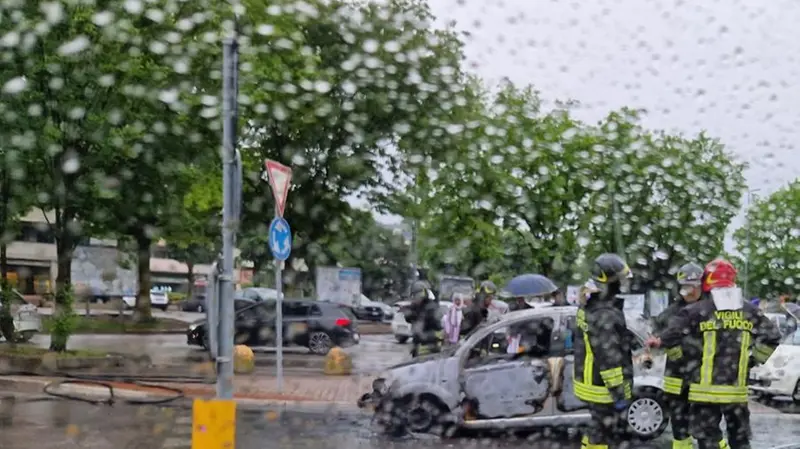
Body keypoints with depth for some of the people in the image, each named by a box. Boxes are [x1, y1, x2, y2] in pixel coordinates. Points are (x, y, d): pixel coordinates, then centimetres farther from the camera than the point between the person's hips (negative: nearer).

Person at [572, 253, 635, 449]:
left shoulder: (588, 307, 6)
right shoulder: (606, 315, -26)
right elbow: (609, 359, -27)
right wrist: (619, 394, -22)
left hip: (588, 381, 10)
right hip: (603, 388, -10)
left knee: (599, 429, 22)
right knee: (610, 433, 2)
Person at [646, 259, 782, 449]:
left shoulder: (699, 310, -8)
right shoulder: (749, 310, 6)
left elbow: (676, 332, -14)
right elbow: (772, 336, 9)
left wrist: (659, 342, 5)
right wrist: (756, 360, 18)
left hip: (706, 389, -4)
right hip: (737, 389, 4)